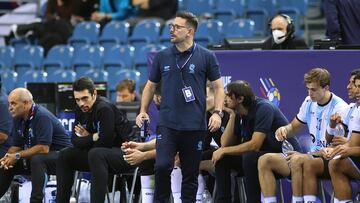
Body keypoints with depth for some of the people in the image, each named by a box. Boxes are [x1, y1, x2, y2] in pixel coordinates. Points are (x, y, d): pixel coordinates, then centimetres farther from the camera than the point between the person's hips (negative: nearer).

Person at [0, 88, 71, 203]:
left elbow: (44, 148, -29)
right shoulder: (18, 118, 4)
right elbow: (16, 146, 7)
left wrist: (18, 156, -24)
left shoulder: (42, 117, -22)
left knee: (37, 159, -37)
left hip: (60, 155, -9)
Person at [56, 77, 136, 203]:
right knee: (65, 156, 7)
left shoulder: (105, 108, -21)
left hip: (123, 152, -9)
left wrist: (87, 139, -5)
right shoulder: (81, 110, 4)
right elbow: (75, 141, 3)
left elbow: (104, 142, -23)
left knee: (96, 154, -37)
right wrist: (93, 138, -16)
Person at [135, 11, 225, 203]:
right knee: (162, 166, -16)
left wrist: (217, 113, -9)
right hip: (167, 124, 1)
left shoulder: (206, 57, 1)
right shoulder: (162, 57, 8)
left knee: (190, 173, 4)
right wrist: (143, 111, 6)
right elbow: (150, 86, 17)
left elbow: (218, 87, 4)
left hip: (194, 126, -1)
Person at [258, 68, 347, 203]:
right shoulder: (309, 102, 9)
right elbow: (294, 127, 22)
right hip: (311, 157, 8)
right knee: (265, 160, -6)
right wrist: (284, 129, -3)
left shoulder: (339, 108, -14)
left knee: (298, 160, -37)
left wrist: (306, 155, -24)